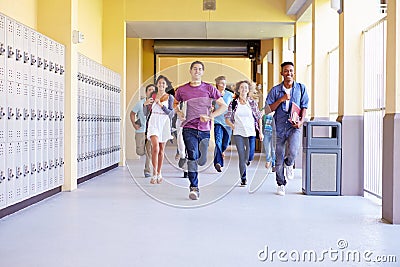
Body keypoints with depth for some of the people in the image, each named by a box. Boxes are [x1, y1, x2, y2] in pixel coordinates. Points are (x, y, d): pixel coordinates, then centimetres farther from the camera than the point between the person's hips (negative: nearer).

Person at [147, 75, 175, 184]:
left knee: (161, 150, 6)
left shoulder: (170, 97, 4)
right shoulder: (152, 96, 8)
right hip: (153, 122, 0)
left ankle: (159, 173, 18)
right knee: (155, 147, -16)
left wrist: (161, 105, -17)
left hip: (164, 123, 1)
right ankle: (154, 174, -12)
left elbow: (170, 113, -4)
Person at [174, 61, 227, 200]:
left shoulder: (209, 89, 4)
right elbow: (175, 103, 25)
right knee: (193, 157, -11)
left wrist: (210, 116, -8)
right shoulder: (182, 90, 6)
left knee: (201, 161, 3)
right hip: (189, 128, -1)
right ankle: (194, 188, -4)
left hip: (205, 129, 1)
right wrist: (179, 112, 4)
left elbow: (223, 106, 4)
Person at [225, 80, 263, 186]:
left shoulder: (252, 103, 4)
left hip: (251, 132, 0)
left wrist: (260, 132, 5)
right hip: (238, 133, 0)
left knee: (249, 156, -3)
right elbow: (227, 118, 7)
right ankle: (243, 179, 6)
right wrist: (232, 125, -7)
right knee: (242, 156, -2)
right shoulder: (233, 103, 3)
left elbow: (259, 117, 8)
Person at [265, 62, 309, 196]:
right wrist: (281, 99, -12)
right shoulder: (275, 90, 4)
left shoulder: (301, 88, 6)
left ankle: (289, 164, 14)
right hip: (280, 127, 1)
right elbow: (269, 108, 2)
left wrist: (301, 121, -9)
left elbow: (304, 107, 6)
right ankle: (281, 184, 22)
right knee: (279, 158, 5)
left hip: (294, 126, -1)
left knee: (293, 152, -23)